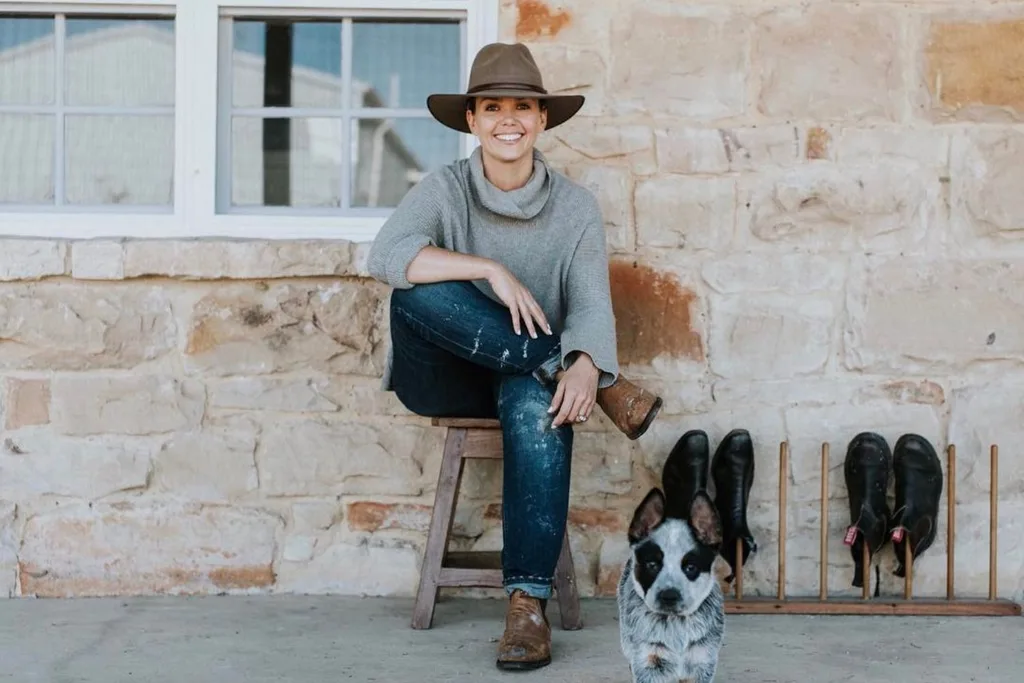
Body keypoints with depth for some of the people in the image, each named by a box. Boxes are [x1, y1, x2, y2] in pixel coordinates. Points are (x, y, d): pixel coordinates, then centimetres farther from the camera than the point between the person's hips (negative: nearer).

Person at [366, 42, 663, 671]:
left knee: (539, 407, -38)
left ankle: (529, 603, -38)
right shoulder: (444, 190, -2)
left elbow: (591, 304, -8)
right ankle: (607, 389, -30)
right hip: (445, 377, 0)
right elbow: (385, 256, -21)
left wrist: (586, 365, -31)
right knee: (418, 291, -32)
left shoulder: (576, 205, 2)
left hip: (528, 376, 0)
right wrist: (491, 271, -30)